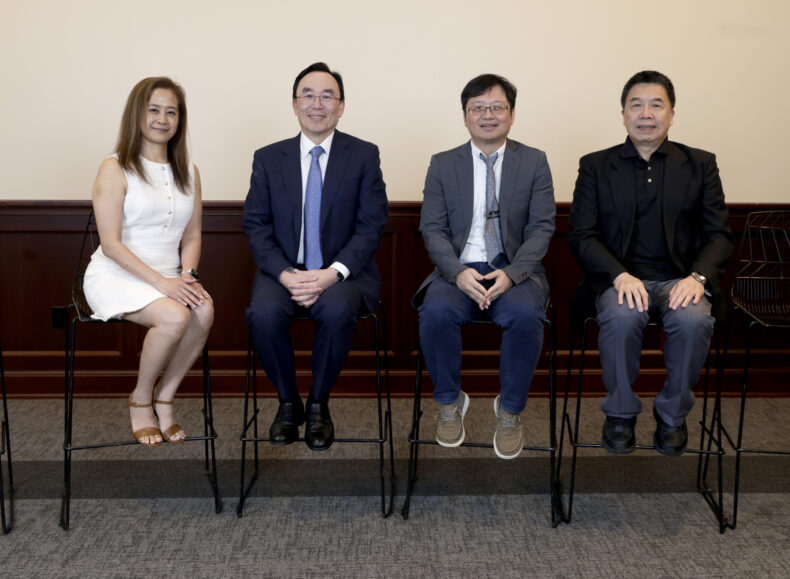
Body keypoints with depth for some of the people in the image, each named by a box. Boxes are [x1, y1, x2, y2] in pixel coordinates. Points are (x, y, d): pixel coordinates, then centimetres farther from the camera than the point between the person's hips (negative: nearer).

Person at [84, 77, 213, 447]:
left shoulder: (189, 173, 13)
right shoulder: (115, 169, -4)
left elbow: (192, 237, 14)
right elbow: (111, 244, -11)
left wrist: (187, 274, -7)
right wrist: (161, 282, -20)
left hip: (169, 278, 5)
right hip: (117, 276, -5)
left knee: (205, 310, -28)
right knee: (175, 317, -32)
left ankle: (164, 398, -9)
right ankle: (140, 400, -6)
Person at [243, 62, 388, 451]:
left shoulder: (364, 156, 4)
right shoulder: (268, 159, 8)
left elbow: (371, 225, -3)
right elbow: (256, 226, 3)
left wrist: (333, 272, -18)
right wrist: (286, 274, -15)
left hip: (342, 273, -1)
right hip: (284, 271, 2)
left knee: (336, 310, -34)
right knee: (264, 313, -30)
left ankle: (318, 404, -9)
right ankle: (287, 402, -3)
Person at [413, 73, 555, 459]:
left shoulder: (534, 162, 8)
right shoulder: (442, 165, 10)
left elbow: (541, 228, 0)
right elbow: (433, 229, 3)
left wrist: (511, 274, -17)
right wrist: (458, 273, -17)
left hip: (514, 271, 0)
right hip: (459, 269, 1)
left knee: (526, 315, -33)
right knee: (436, 311, -31)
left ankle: (510, 412, -10)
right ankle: (450, 403, -6)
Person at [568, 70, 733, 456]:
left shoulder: (700, 164, 11)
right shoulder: (595, 166, 8)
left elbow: (718, 235, 6)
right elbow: (582, 235, 1)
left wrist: (698, 277, -14)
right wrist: (620, 275, -17)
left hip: (679, 277, 1)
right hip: (619, 277, -1)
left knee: (694, 321, -31)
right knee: (621, 318, -34)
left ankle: (672, 414, -5)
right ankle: (621, 413, -8)